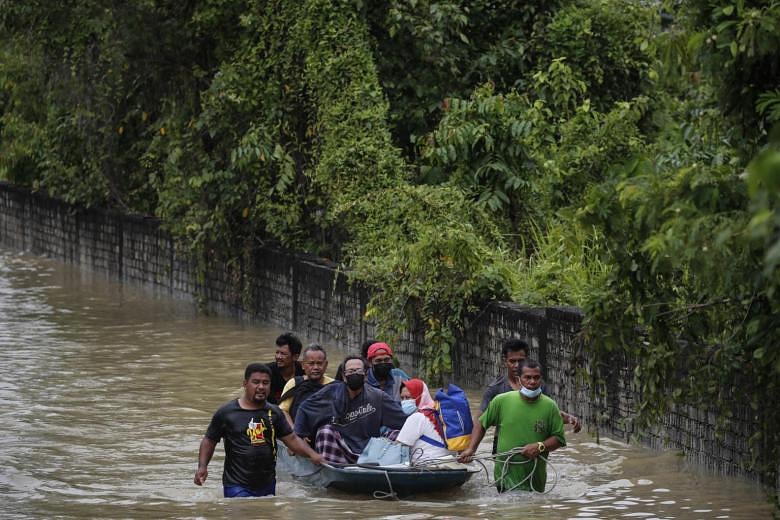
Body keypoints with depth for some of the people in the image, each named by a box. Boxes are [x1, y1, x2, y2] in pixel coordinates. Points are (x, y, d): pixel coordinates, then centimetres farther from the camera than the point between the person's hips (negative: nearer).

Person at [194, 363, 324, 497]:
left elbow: (292, 439, 5)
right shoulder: (226, 413, -2)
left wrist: (311, 454, -11)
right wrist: (202, 466, -10)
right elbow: (209, 441, 4)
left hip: (267, 486, 4)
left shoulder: (273, 413, 8)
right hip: (237, 486, -4)